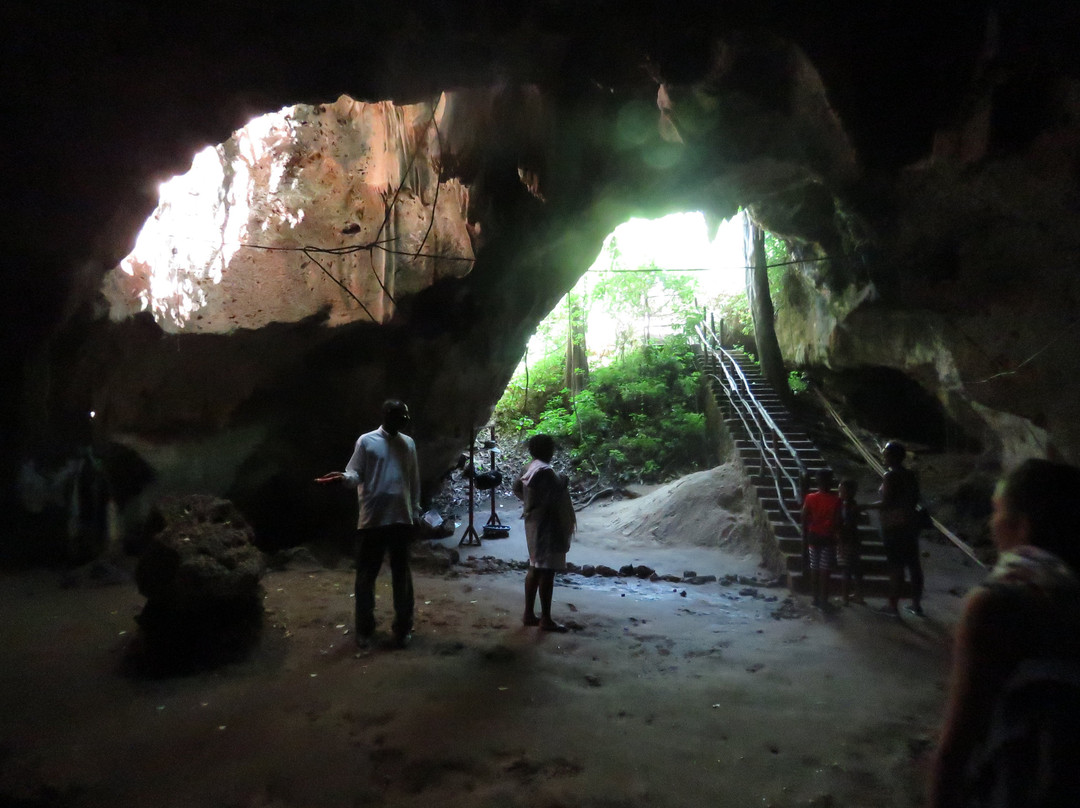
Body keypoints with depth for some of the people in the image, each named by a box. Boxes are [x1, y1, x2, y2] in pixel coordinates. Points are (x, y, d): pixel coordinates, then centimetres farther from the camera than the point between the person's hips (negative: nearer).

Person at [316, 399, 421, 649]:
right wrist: (343, 477, -28)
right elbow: (356, 475, -5)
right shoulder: (366, 441, -2)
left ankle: (403, 628, 21)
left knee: (402, 575, 8)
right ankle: (365, 629, 21)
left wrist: (415, 513, 11)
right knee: (366, 576, 6)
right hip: (372, 519, -3)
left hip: (401, 519, 3)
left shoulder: (408, 443, 9)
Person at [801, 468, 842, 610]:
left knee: (814, 569, 12)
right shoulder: (835, 500, -10)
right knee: (824, 571, 2)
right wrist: (837, 535, 5)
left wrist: (805, 537, 8)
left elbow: (804, 520, -2)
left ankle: (816, 599, 19)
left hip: (813, 537, 2)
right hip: (828, 538, -2)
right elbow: (837, 522, -10)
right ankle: (823, 601, 5)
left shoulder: (810, 498, -5)